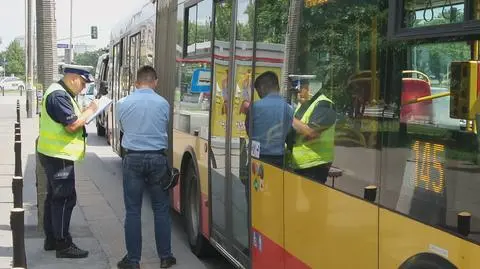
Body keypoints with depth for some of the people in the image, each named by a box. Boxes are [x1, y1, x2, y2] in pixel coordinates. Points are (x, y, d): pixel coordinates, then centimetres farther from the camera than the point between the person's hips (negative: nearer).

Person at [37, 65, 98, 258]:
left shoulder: (61, 93, 15)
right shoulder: (59, 95, -19)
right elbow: (71, 125, -24)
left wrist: (83, 114, 7)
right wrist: (90, 111, -13)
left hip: (54, 155, 11)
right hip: (59, 156, -11)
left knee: (54, 197, 16)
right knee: (65, 199, -6)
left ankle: (51, 239, 26)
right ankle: (63, 245, -1)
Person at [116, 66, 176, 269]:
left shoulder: (123, 103, -2)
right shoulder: (163, 103, -3)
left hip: (133, 158, 0)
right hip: (157, 158, 0)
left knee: (133, 210, 5)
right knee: (161, 209, 9)